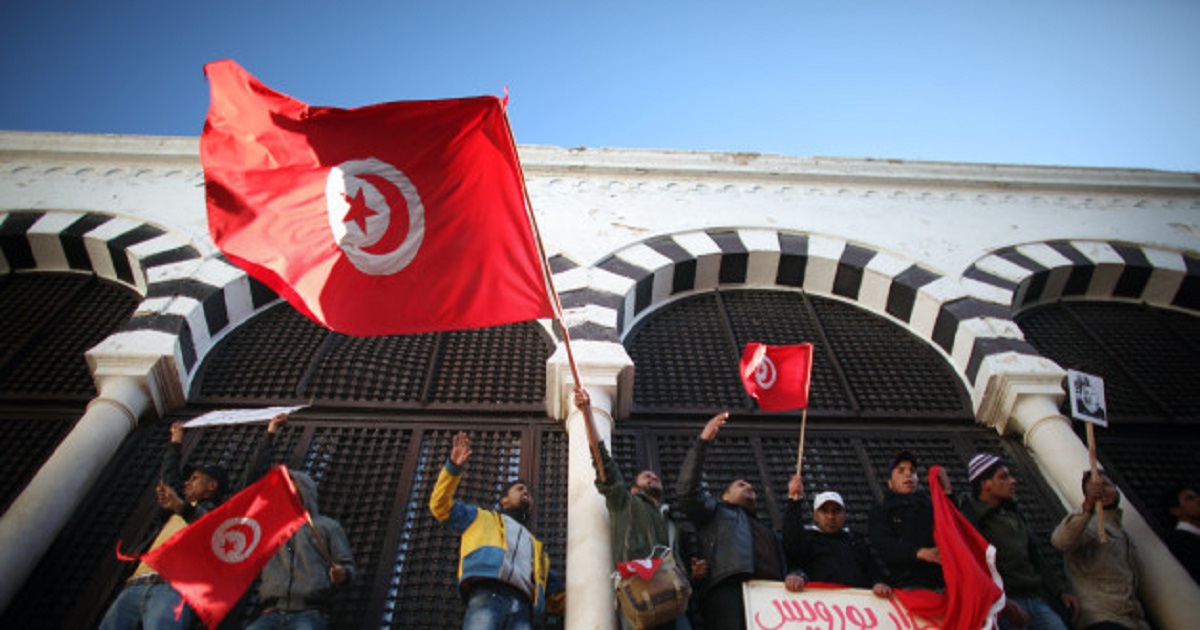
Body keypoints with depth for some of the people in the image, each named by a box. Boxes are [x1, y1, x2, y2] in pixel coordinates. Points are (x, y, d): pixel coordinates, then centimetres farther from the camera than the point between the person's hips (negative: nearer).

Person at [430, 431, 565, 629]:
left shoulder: (535, 545, 41)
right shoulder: (482, 519, 34)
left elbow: (556, 597, 37)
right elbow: (441, 505, 22)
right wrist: (453, 467, 9)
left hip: (522, 607, 3)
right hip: (488, 596, -3)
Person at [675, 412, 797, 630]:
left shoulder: (767, 530, 40)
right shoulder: (716, 511, 27)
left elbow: (788, 564, 26)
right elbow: (687, 490, 8)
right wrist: (703, 441, 3)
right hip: (730, 589, -4)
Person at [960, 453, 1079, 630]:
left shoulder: (1015, 515, 21)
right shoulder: (971, 519, -7)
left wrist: (1060, 592, 17)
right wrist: (1002, 604, -23)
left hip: (1037, 599, 7)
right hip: (1005, 604, -7)